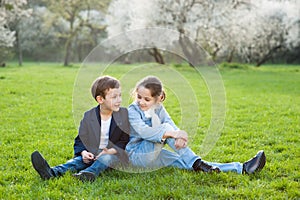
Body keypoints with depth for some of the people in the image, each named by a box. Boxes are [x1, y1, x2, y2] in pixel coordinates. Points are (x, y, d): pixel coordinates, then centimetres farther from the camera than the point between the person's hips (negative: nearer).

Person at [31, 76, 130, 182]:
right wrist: (83, 152, -17)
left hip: (114, 155, -1)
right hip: (93, 154, 1)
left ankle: (90, 173, -59)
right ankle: (53, 172, -49)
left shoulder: (124, 114, -4)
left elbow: (125, 141, -4)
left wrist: (111, 151, -21)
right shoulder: (89, 116, -1)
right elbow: (80, 139, 4)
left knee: (108, 157, -33)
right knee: (80, 159, -26)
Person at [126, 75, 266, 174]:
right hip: (136, 154, -5)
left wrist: (179, 137, -34)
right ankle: (196, 163, -25)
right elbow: (143, 131, -30)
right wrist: (171, 133, -41)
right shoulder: (132, 111, -12)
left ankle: (242, 168, -20)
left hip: (154, 153, 5)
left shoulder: (158, 108, 7)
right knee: (165, 127, -25)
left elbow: (171, 125, -9)